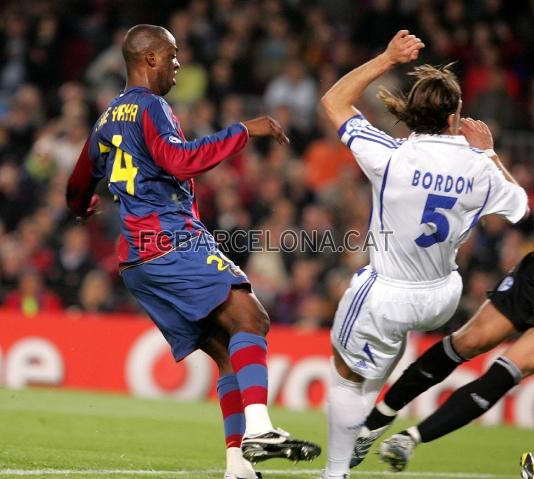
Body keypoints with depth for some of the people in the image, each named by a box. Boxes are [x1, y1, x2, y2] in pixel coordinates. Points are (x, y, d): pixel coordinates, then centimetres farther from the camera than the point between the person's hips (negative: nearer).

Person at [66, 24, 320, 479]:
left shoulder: (108, 120, 24)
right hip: (172, 241, -9)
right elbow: (180, 160, -22)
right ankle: (258, 429, -39)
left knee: (227, 353, 6)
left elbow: (78, 191, 36)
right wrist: (244, 130, -17)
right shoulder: (150, 107, -4)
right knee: (249, 318, -21)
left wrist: (85, 208, 59)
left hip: (136, 260, 9)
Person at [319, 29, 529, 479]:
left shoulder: (391, 157, -22)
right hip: (442, 297, 4)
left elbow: (334, 101, -6)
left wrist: (387, 59, -2)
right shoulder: (478, 167, -13)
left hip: (386, 296, -4)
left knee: (348, 376, 17)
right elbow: (519, 204, 11)